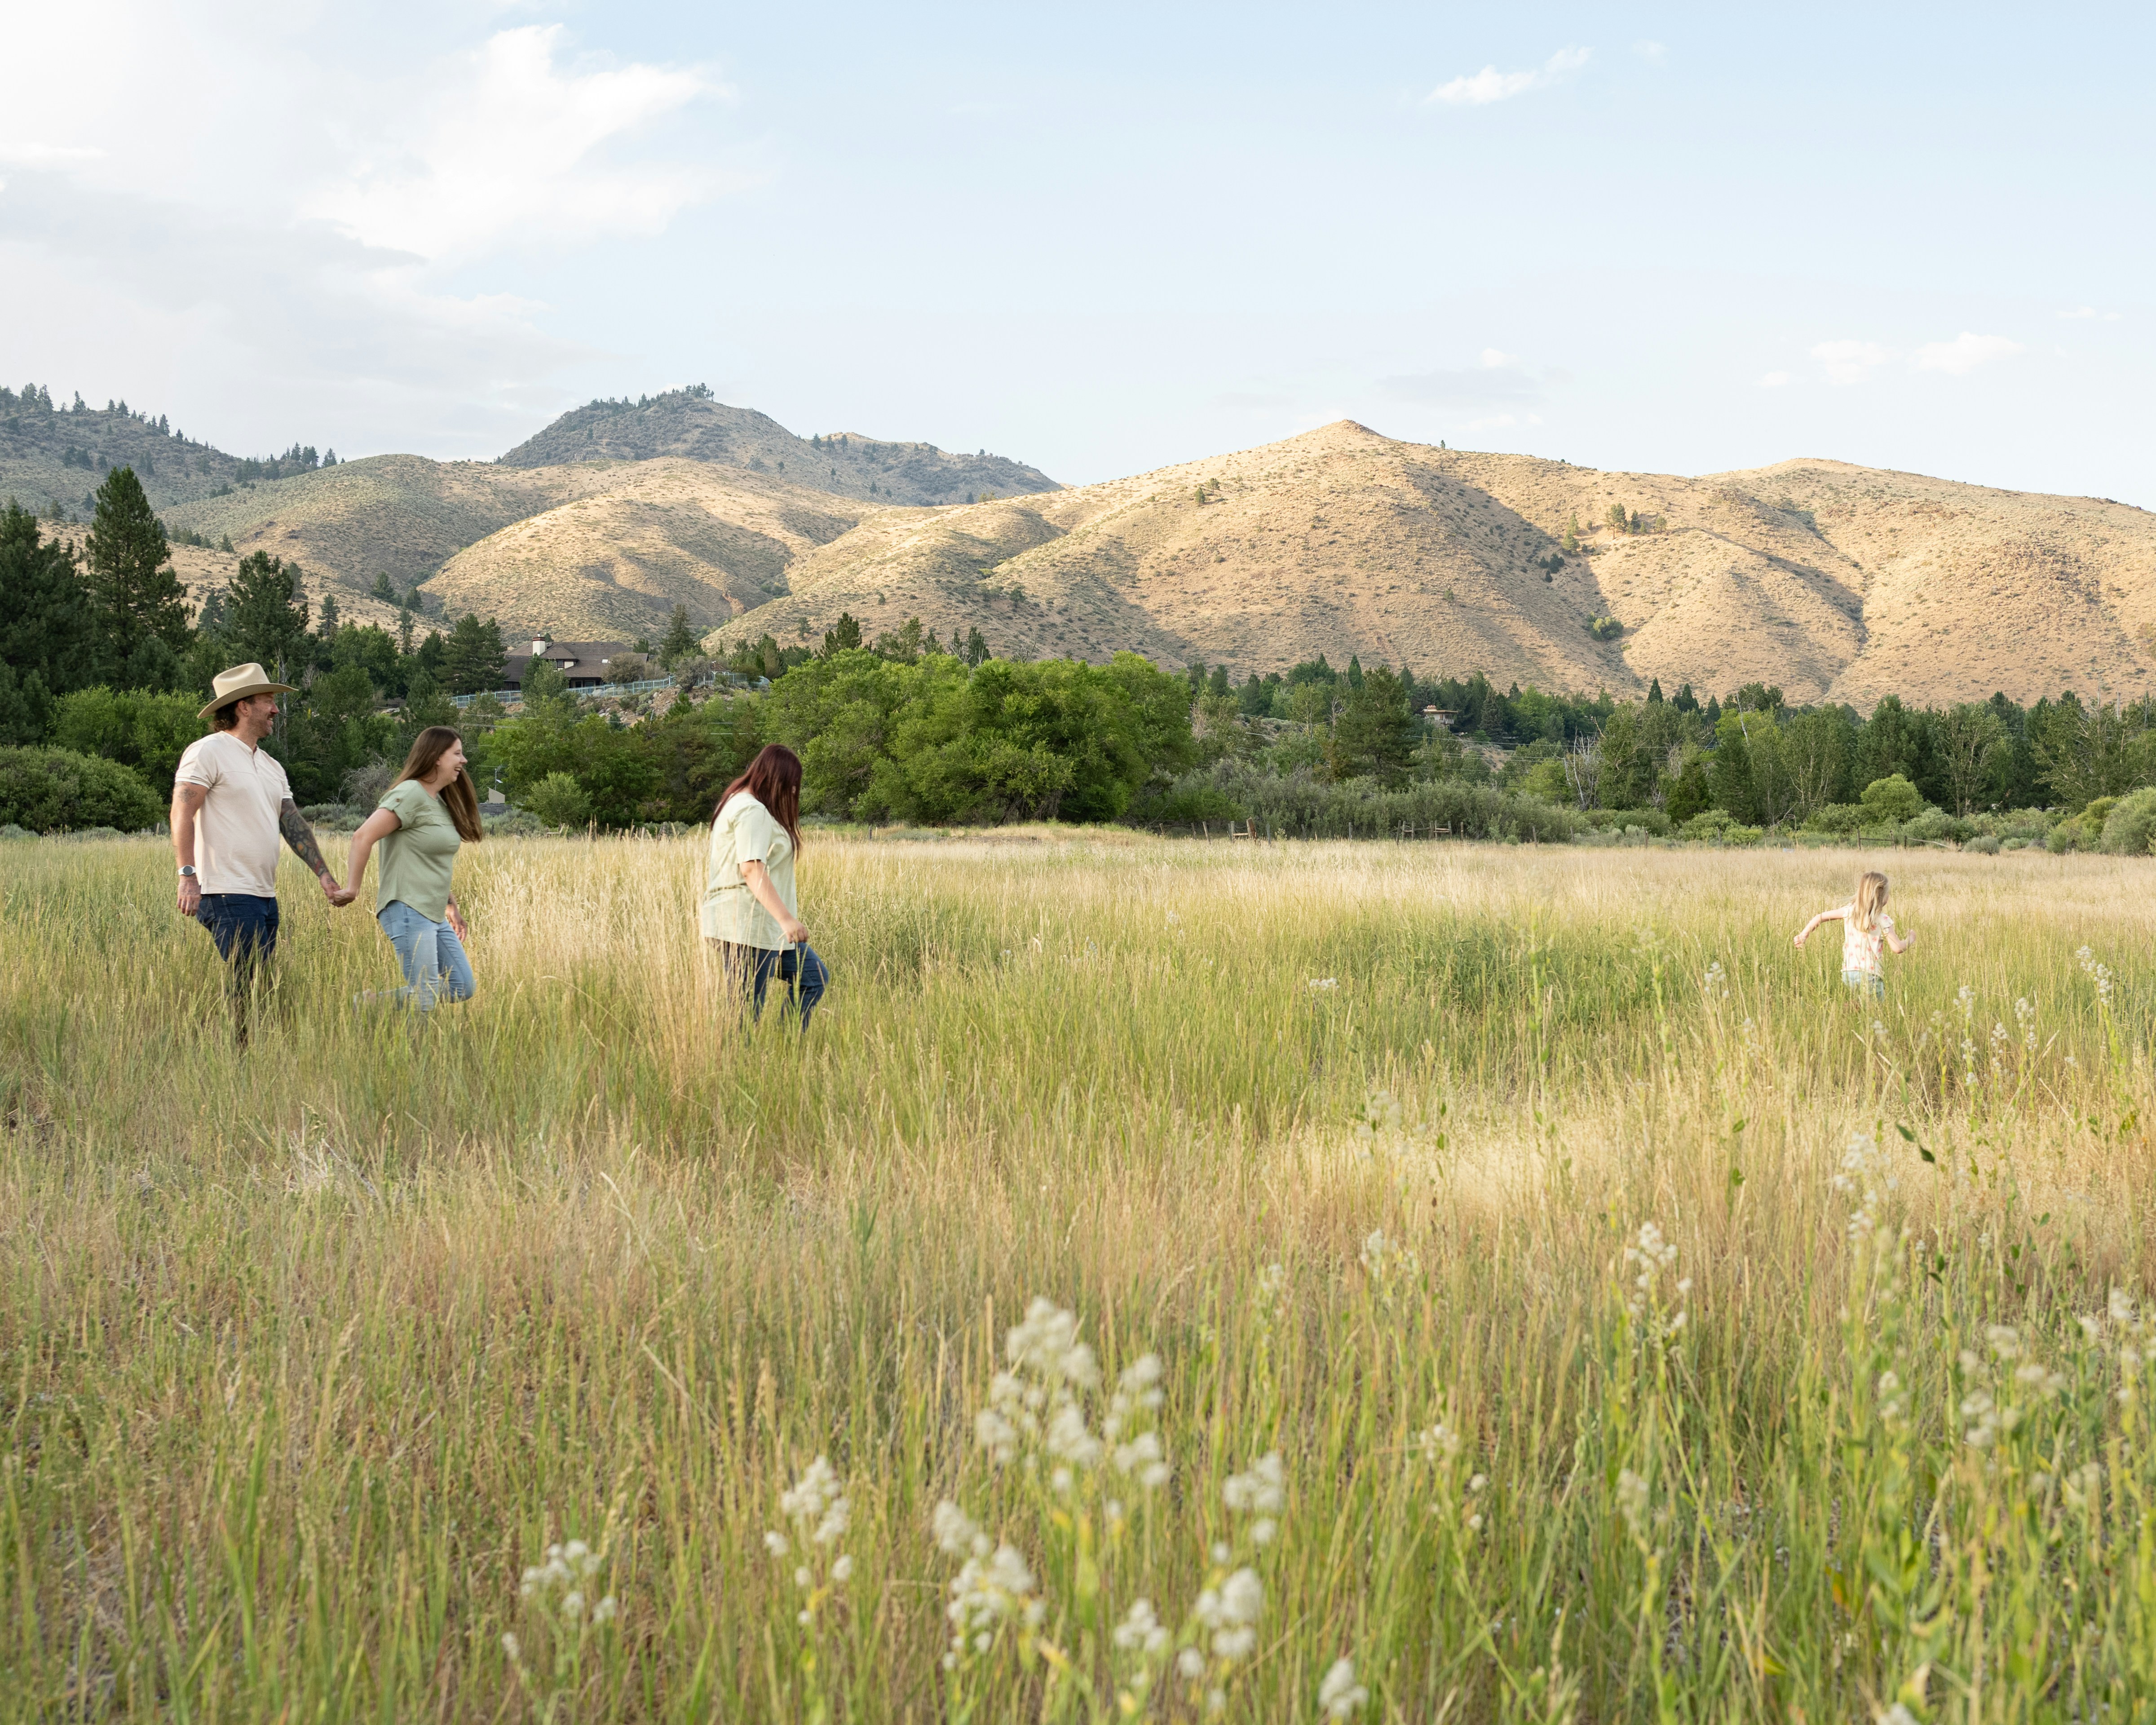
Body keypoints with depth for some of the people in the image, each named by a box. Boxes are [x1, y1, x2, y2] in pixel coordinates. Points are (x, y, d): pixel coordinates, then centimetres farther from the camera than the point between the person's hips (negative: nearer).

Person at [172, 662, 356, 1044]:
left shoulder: (271, 766, 20)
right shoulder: (208, 752, -6)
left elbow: (293, 823, 15)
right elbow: (182, 815, -14)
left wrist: (324, 876, 4)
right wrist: (188, 876, -25)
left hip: (265, 896, 9)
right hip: (229, 897, -9)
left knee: (258, 994, 9)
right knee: (249, 997, -11)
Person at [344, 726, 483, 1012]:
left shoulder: (441, 802, 17)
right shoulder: (411, 795, -13)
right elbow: (363, 837, -21)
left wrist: (451, 904, 20)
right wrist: (353, 889, -17)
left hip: (435, 915, 10)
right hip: (408, 910, -10)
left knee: (463, 988, 7)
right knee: (425, 1001, -12)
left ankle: (371, 1002, 11)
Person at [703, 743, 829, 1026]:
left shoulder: (738, 803, 18)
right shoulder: (753, 811, -15)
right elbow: (751, 868, -26)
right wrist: (786, 918, -32)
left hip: (763, 925, 11)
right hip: (747, 926, -11)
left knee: (814, 978, 14)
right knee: (747, 1012, -8)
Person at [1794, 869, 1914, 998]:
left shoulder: (1850, 911, 4)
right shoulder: (1882, 920, -8)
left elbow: (1821, 917, 8)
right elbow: (1898, 948, -10)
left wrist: (1803, 935, 13)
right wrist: (1910, 940, 9)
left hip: (1848, 973, 5)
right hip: (1870, 975, -5)